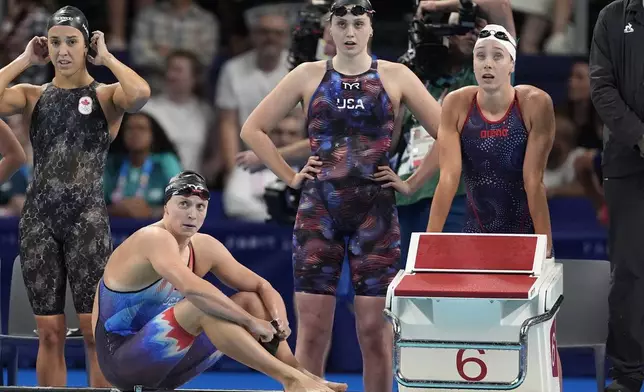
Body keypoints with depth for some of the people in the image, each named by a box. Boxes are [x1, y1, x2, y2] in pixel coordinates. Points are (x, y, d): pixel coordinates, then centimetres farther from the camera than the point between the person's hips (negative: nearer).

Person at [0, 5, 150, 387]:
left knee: (96, 332, -4)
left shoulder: (105, 95, 2)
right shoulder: (33, 96, 10)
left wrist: (106, 57, -7)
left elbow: (140, 93, -21)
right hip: (39, 217, 3)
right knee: (50, 334, 5)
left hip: (87, 216, -3)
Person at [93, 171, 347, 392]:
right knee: (203, 307, -31)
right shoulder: (155, 239, -20)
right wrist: (251, 321, -32)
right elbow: (192, 288, -38)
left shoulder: (204, 247, 4)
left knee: (251, 301, 0)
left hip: (164, 366, 9)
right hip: (120, 357, -9)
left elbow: (262, 287, 7)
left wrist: (279, 320, -15)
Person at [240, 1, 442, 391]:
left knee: (375, 329, 0)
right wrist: (290, 177, 3)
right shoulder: (308, 75, 6)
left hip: (376, 212, -1)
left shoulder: (395, 76, 4)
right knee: (312, 330, -1)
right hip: (318, 211, 1)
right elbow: (254, 129, 9)